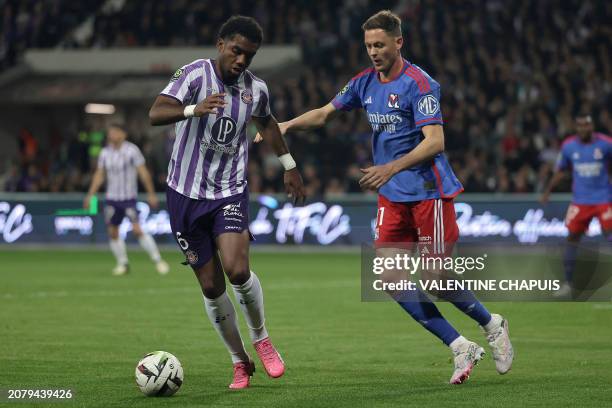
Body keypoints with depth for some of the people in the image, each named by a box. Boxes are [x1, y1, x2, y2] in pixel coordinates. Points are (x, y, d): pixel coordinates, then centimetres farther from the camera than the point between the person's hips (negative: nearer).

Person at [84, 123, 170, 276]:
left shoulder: (132, 150, -8)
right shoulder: (105, 152, 6)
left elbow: (143, 172, -6)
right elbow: (99, 175, 13)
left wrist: (151, 193, -8)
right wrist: (90, 195, 9)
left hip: (129, 198, -5)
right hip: (112, 199, 5)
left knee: (137, 230, -15)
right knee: (112, 232, 3)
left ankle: (158, 260, -6)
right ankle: (122, 263, 18)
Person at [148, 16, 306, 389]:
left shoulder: (256, 89, 1)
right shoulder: (195, 74, -11)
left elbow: (266, 122, 24)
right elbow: (155, 114, -26)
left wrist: (289, 165, 29)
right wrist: (194, 109, -44)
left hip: (231, 193, 1)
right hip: (187, 194, -1)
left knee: (237, 270, -22)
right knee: (211, 286, 1)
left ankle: (261, 338, 5)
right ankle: (240, 362, 20)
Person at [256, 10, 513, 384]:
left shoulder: (419, 84, -15)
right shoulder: (365, 83, 7)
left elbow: (435, 141, -23)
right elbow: (324, 114, 17)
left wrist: (391, 169, -32)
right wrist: (287, 125, -1)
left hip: (429, 193, -7)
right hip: (392, 198, 7)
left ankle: (493, 326, 24)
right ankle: (462, 349, 5)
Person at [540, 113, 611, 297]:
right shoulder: (568, 146, 0)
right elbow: (561, 171, 13)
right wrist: (548, 190, 9)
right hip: (580, 200, 2)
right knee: (572, 237, 0)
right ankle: (568, 283, 8)